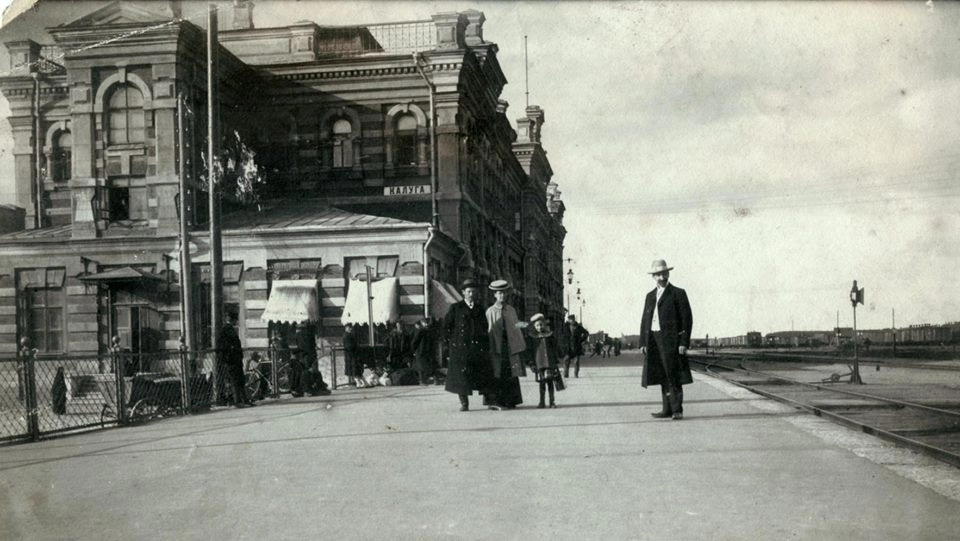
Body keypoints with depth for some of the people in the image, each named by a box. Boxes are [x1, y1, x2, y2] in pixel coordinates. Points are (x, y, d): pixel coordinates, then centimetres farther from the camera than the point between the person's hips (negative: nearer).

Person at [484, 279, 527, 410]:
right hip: (497, 346, -3)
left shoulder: (511, 310, 11)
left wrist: (521, 344, 5)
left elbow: (516, 327, 11)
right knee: (497, 375, -5)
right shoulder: (490, 311, 2)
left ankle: (510, 401, 9)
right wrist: (491, 348, -8)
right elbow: (489, 330, -1)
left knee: (512, 375, 3)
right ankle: (494, 401, -2)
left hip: (511, 345, 4)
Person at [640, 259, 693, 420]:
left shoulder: (678, 293, 0)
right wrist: (642, 343, 8)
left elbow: (687, 319, -4)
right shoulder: (650, 296, 17)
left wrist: (684, 343, -11)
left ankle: (677, 410, -3)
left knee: (673, 376, -7)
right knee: (663, 377, 7)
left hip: (670, 340, -5)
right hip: (653, 340, 5)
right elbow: (644, 320, 16)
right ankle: (667, 409, 11)